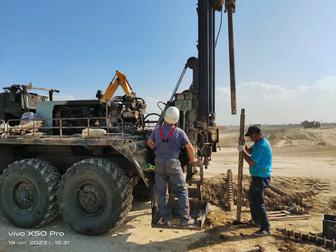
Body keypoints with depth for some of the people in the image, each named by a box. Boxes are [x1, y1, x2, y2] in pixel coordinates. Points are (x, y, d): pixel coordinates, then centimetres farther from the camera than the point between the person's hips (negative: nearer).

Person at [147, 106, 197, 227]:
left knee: (161, 192, 11)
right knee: (182, 191, 6)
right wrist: (192, 159, 12)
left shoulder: (157, 130, 4)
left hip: (159, 162, 3)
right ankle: (184, 218, 8)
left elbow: (149, 142, 17)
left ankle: (166, 218, 16)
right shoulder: (179, 132, -5)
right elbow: (189, 147, -4)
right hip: (173, 163, -3)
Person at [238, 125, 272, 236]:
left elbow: (251, 162, -25)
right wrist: (243, 145, -4)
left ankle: (266, 228, 2)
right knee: (252, 197, 23)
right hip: (258, 176, 11)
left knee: (258, 202, -6)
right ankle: (256, 220, 38)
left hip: (260, 177, -11)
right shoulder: (260, 142, 6)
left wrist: (242, 150, -16)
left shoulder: (262, 146, -25)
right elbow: (250, 151, 14)